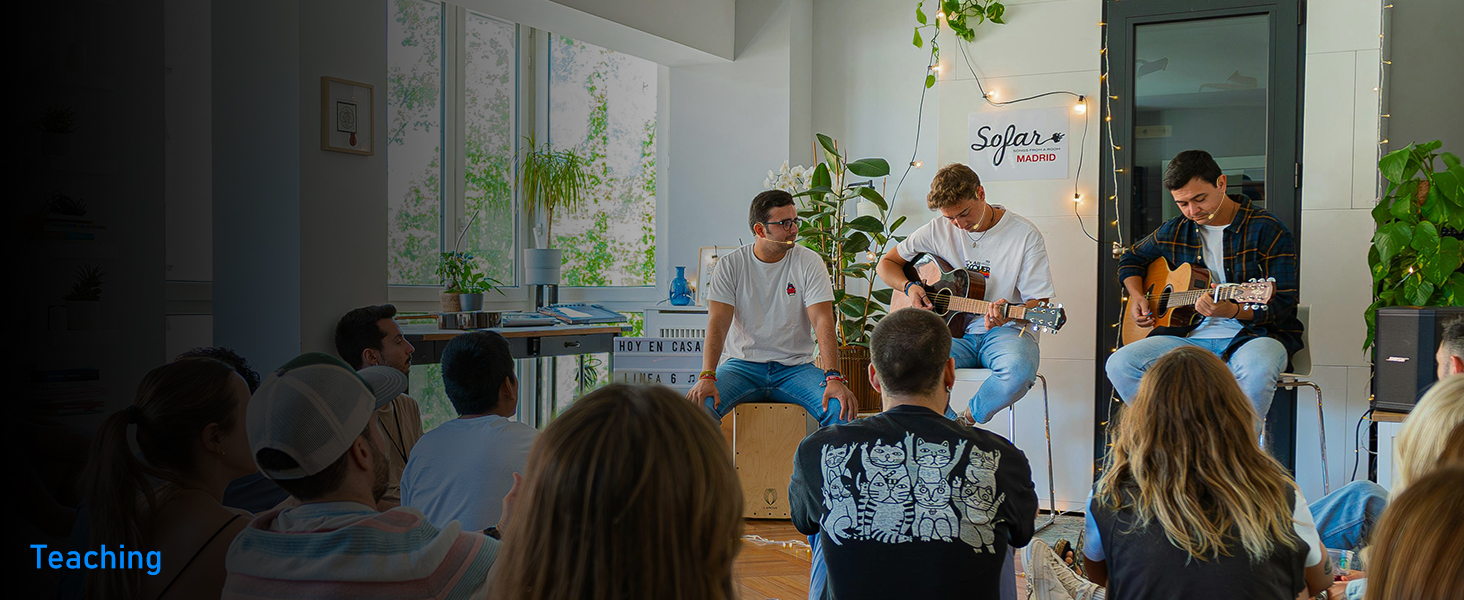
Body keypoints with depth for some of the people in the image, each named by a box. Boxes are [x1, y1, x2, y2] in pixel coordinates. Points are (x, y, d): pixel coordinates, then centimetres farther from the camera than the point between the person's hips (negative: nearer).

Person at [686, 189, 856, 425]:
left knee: (841, 406, -26)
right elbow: (718, 323, -10)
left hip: (796, 367, 0)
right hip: (742, 364, 0)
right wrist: (707, 377, -26)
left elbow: (823, 322, -10)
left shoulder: (809, 263, -1)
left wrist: (833, 378, -26)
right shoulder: (730, 265, -1)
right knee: (698, 403, -28)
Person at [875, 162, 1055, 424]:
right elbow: (886, 264, 15)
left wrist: (1008, 314, -26)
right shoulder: (939, 230, 5)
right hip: (954, 331, 2)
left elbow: (1038, 303, -4)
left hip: (1005, 331, -1)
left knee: (1020, 369, -38)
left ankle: (967, 418, -10)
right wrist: (909, 287, -7)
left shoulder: (1025, 235, -4)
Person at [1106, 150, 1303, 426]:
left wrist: (1232, 310, -28)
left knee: (1257, 370, -41)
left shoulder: (1267, 230, -4)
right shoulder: (1176, 231, 12)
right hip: (1190, 335, 4)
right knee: (1119, 365, -21)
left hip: (1253, 334, -4)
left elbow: (1282, 306, -9)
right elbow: (1131, 258, 30)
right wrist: (1137, 297, 10)